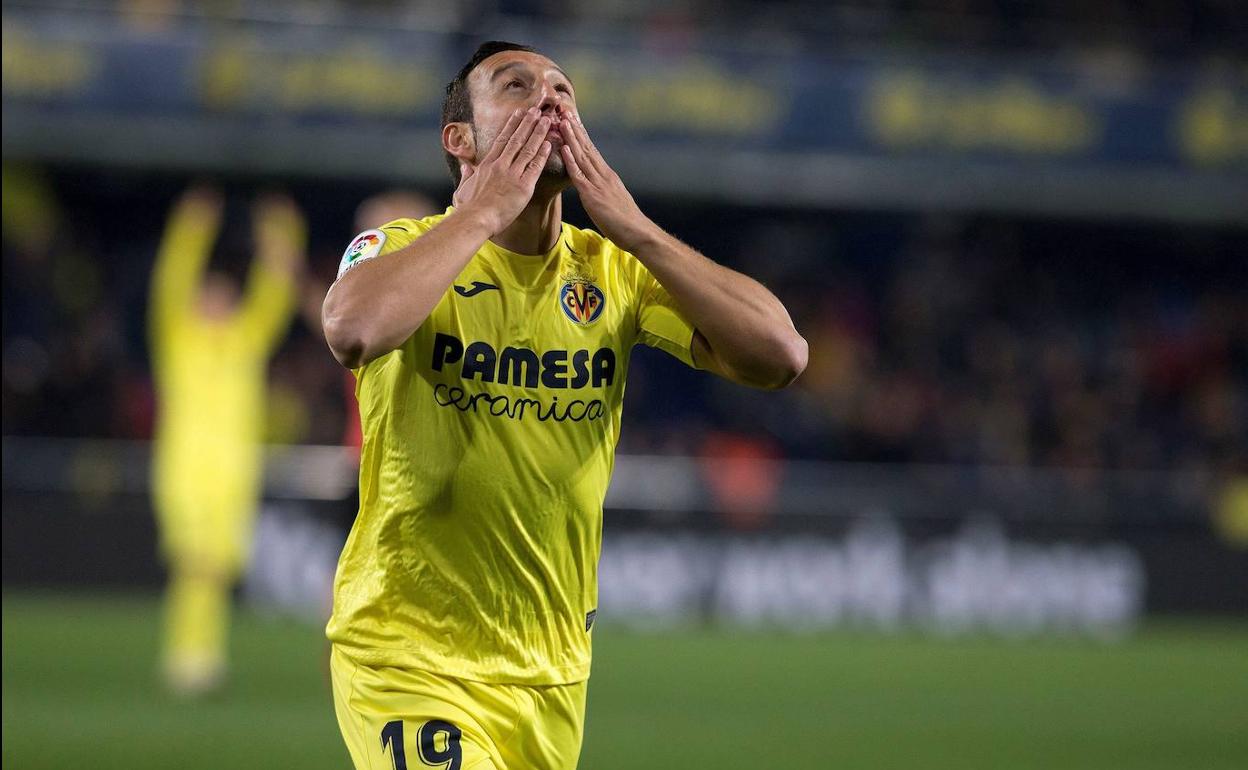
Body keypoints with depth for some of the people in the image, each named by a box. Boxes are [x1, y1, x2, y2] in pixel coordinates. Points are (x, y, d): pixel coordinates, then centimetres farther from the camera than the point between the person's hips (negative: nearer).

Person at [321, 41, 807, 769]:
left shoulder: (615, 269, 5)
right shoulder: (401, 247, -6)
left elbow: (779, 355, -8)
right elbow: (355, 330, -31)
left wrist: (630, 226, -9)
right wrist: (482, 212, -19)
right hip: (409, 654, -5)